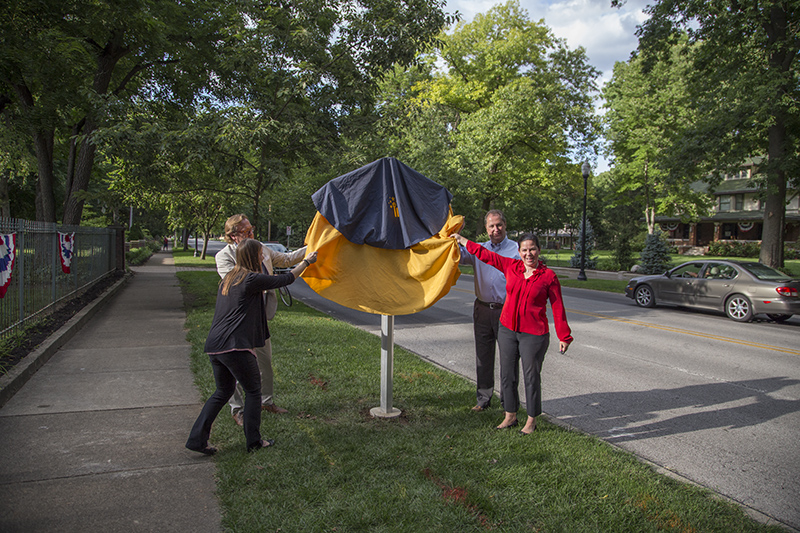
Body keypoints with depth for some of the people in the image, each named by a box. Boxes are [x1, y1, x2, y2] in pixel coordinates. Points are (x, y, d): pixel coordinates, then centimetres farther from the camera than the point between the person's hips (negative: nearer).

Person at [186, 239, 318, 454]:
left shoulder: (227, 279, 17)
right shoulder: (252, 279, -8)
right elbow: (286, 279, -1)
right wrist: (307, 261, 13)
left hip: (214, 344, 8)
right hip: (235, 346, -8)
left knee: (223, 391, 21)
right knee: (253, 390, 9)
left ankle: (197, 439, 16)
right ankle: (254, 441, 16)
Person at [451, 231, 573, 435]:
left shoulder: (549, 276, -6)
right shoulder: (511, 267, 2)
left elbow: (557, 307, -2)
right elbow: (485, 254, 11)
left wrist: (564, 336, 0)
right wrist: (460, 240, 17)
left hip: (534, 334, -4)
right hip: (507, 330, 4)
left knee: (531, 377, 4)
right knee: (507, 374, 11)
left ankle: (531, 420, 21)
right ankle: (510, 417, 27)